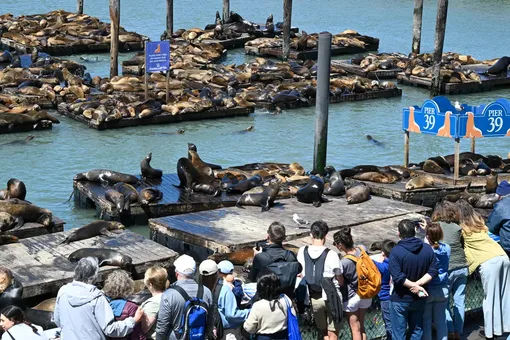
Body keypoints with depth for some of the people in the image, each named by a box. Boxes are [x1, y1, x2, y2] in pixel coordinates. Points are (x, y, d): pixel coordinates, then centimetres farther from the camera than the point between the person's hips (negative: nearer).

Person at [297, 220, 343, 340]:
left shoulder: (302, 252, -8)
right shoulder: (332, 255, -18)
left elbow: (300, 274, 3)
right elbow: (340, 281, -8)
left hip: (314, 299, 4)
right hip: (331, 298, -4)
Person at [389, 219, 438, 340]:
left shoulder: (396, 251, -18)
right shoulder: (427, 249, -3)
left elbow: (398, 277, -25)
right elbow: (433, 271, -5)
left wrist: (414, 285, -16)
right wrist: (418, 284, -13)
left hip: (400, 300, -4)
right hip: (419, 299, 4)